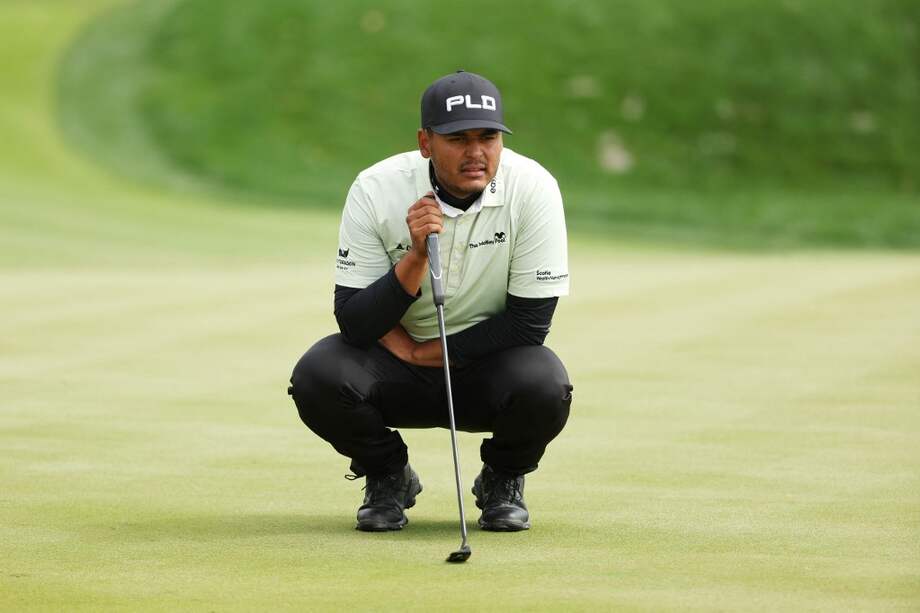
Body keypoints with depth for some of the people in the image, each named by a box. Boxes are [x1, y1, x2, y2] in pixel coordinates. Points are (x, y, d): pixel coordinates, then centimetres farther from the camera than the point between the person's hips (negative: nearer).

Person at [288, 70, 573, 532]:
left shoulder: (532, 189, -19)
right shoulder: (376, 190, -17)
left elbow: (531, 321, -16)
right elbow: (354, 324, -18)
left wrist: (426, 353, -13)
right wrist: (417, 257, -33)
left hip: (488, 363, -1)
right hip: (393, 361, 1)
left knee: (544, 386, -34)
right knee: (317, 377, -29)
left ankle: (502, 481, 3)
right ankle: (388, 478, 4)